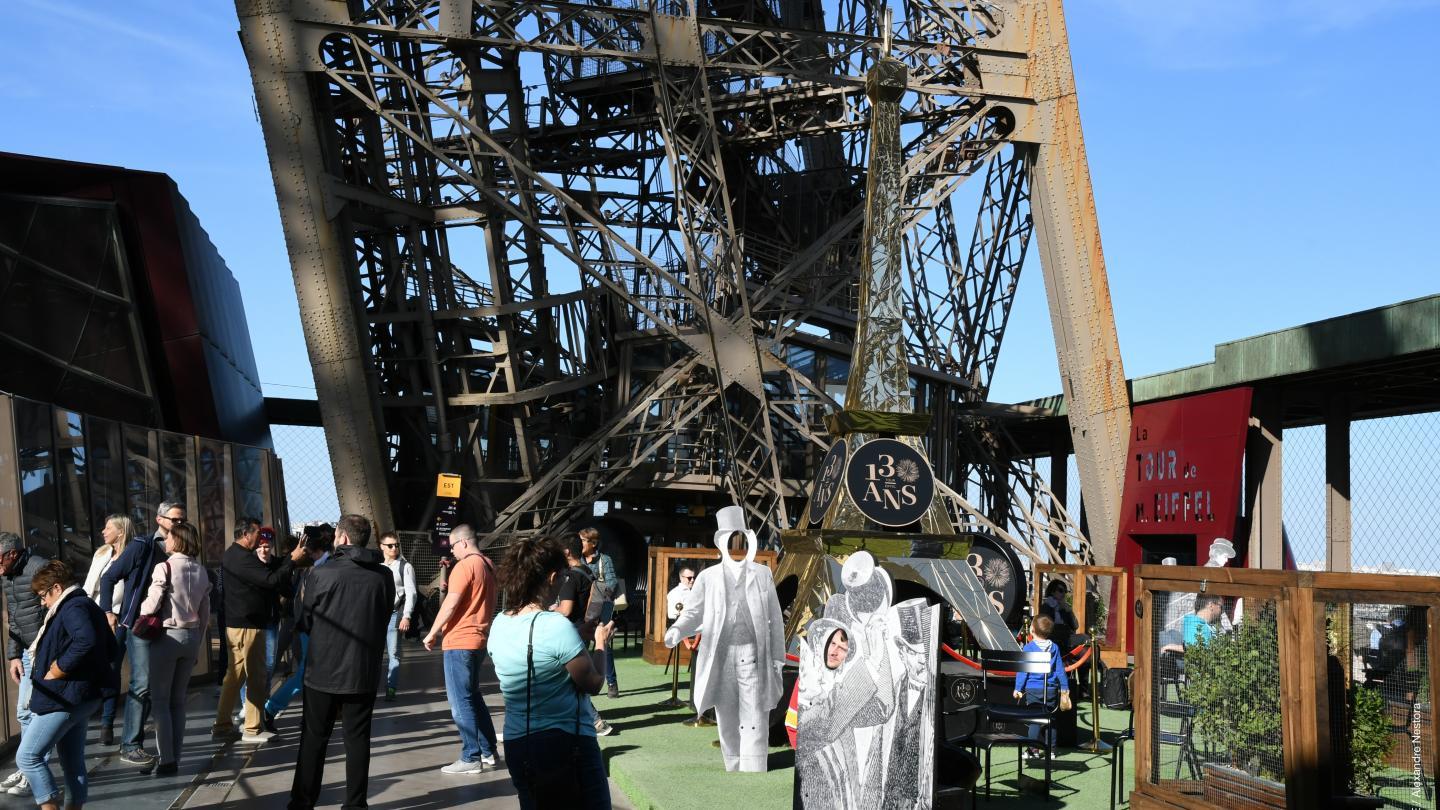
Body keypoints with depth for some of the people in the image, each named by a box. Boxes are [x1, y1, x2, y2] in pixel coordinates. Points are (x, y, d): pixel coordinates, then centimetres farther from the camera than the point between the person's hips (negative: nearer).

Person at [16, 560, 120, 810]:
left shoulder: (73, 607, -14)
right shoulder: (89, 606, 17)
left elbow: (85, 642, -33)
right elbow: (112, 650, 20)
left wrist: (55, 671, -23)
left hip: (64, 697, -11)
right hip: (83, 697, 11)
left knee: (27, 756, -7)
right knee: (73, 763, 14)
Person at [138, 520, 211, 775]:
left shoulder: (165, 567, -11)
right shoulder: (201, 571, 7)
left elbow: (151, 605, -14)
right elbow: (205, 613, 10)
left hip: (167, 636, -6)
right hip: (191, 637, 6)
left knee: (160, 700, 1)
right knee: (178, 700, 12)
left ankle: (165, 759, 0)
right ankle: (174, 758, 12)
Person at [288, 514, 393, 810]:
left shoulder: (322, 574, -12)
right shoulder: (383, 576, -4)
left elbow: (305, 623, -3)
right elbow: (384, 619, 5)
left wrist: (303, 600, 17)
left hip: (323, 671, -2)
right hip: (364, 672, 2)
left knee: (314, 739, 10)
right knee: (358, 738, 10)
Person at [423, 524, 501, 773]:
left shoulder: (465, 566, -15)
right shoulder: (487, 565, 11)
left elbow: (451, 604, -19)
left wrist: (432, 633, -9)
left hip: (460, 642, -9)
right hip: (479, 640, 9)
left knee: (461, 701, -3)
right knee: (473, 696, 17)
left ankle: (471, 758, -1)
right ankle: (488, 752, 19)